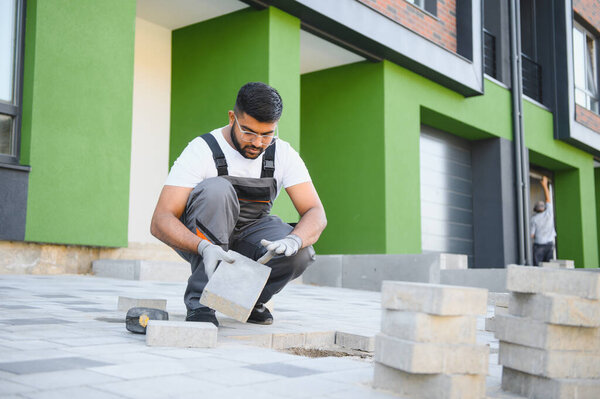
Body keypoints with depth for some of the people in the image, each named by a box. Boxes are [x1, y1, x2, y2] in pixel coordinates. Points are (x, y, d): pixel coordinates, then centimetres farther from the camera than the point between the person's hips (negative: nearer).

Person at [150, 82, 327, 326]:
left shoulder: (283, 155, -10)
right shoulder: (202, 151, -20)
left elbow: (316, 214, -16)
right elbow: (160, 222, -27)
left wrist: (294, 240, -39)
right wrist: (204, 247, -46)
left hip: (249, 239, 3)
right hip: (198, 239, -2)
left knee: (301, 253, -30)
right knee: (217, 189, -34)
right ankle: (200, 301, -25)